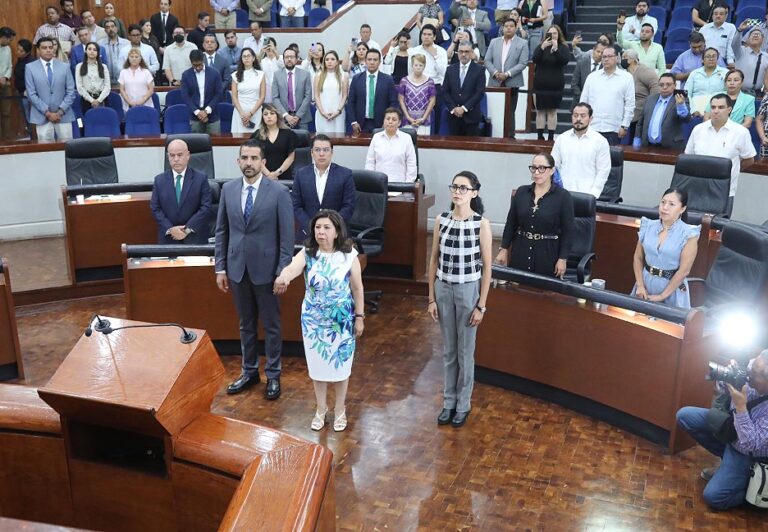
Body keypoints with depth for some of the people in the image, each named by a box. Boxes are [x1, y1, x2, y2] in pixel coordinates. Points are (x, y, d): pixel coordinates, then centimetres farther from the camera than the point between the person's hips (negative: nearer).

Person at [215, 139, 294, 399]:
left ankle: (273, 375, 23)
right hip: (237, 267, 4)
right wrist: (220, 267, 4)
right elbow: (222, 230, 7)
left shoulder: (279, 192, -10)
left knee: (271, 325, 9)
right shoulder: (228, 189, 2)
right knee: (245, 324, 16)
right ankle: (249, 371, 31)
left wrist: (283, 271, -12)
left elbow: (287, 235, -9)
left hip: (266, 268, -3)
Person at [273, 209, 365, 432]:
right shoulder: (307, 253, -11)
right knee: (318, 365, 14)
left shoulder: (349, 256, -11)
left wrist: (359, 317, -2)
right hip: (314, 320, 1)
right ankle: (321, 408, 34)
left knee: (340, 365, 12)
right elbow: (293, 268, -33)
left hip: (341, 321, -1)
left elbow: (357, 289, -3)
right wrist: (282, 278, -56)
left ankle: (340, 409, 32)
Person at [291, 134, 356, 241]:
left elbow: (349, 206, -2)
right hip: (307, 233, 1)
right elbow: (295, 206, 4)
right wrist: (310, 227, -9)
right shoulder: (301, 174, 7)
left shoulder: (345, 174, 2)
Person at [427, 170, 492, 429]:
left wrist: (481, 305, -8)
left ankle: (463, 405, 26)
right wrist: (431, 298, 3)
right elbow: (434, 260, 5)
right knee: (448, 350, 15)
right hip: (443, 289, 3)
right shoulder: (441, 220, -1)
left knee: (465, 351, 9)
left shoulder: (481, 223, -11)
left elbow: (486, 266, -8)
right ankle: (448, 402, 29)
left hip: (468, 290, -3)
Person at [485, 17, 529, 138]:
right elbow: (487, 60, 7)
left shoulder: (522, 44, 2)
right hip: (495, 82, 2)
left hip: (512, 83, -2)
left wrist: (507, 74, -15)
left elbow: (523, 63, -6)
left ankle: (510, 136, 6)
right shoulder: (494, 42, 11)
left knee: (510, 112, 1)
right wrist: (495, 73, -10)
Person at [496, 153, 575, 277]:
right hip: (521, 251, 3)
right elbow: (510, 223, 9)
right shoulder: (521, 192, 6)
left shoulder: (563, 196, -5)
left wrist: (563, 259, -9)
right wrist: (503, 249, 6)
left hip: (548, 254, -3)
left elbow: (568, 231, -5)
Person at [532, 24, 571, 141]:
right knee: (540, 111, 2)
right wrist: (542, 47, -21)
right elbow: (534, 60, -9)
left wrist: (556, 49, -22)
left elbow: (565, 60, -13)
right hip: (540, 84, 1)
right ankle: (540, 136, 6)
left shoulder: (563, 47, 3)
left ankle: (551, 137, 4)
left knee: (552, 112, 2)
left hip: (555, 85, -1)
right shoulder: (540, 46, 6)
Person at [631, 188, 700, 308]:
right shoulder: (648, 226, -2)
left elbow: (684, 270, -13)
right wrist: (640, 286, -5)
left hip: (671, 287, -3)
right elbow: (638, 258, 5)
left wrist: (662, 296, -12)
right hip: (646, 281, 3)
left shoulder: (688, 234, -12)